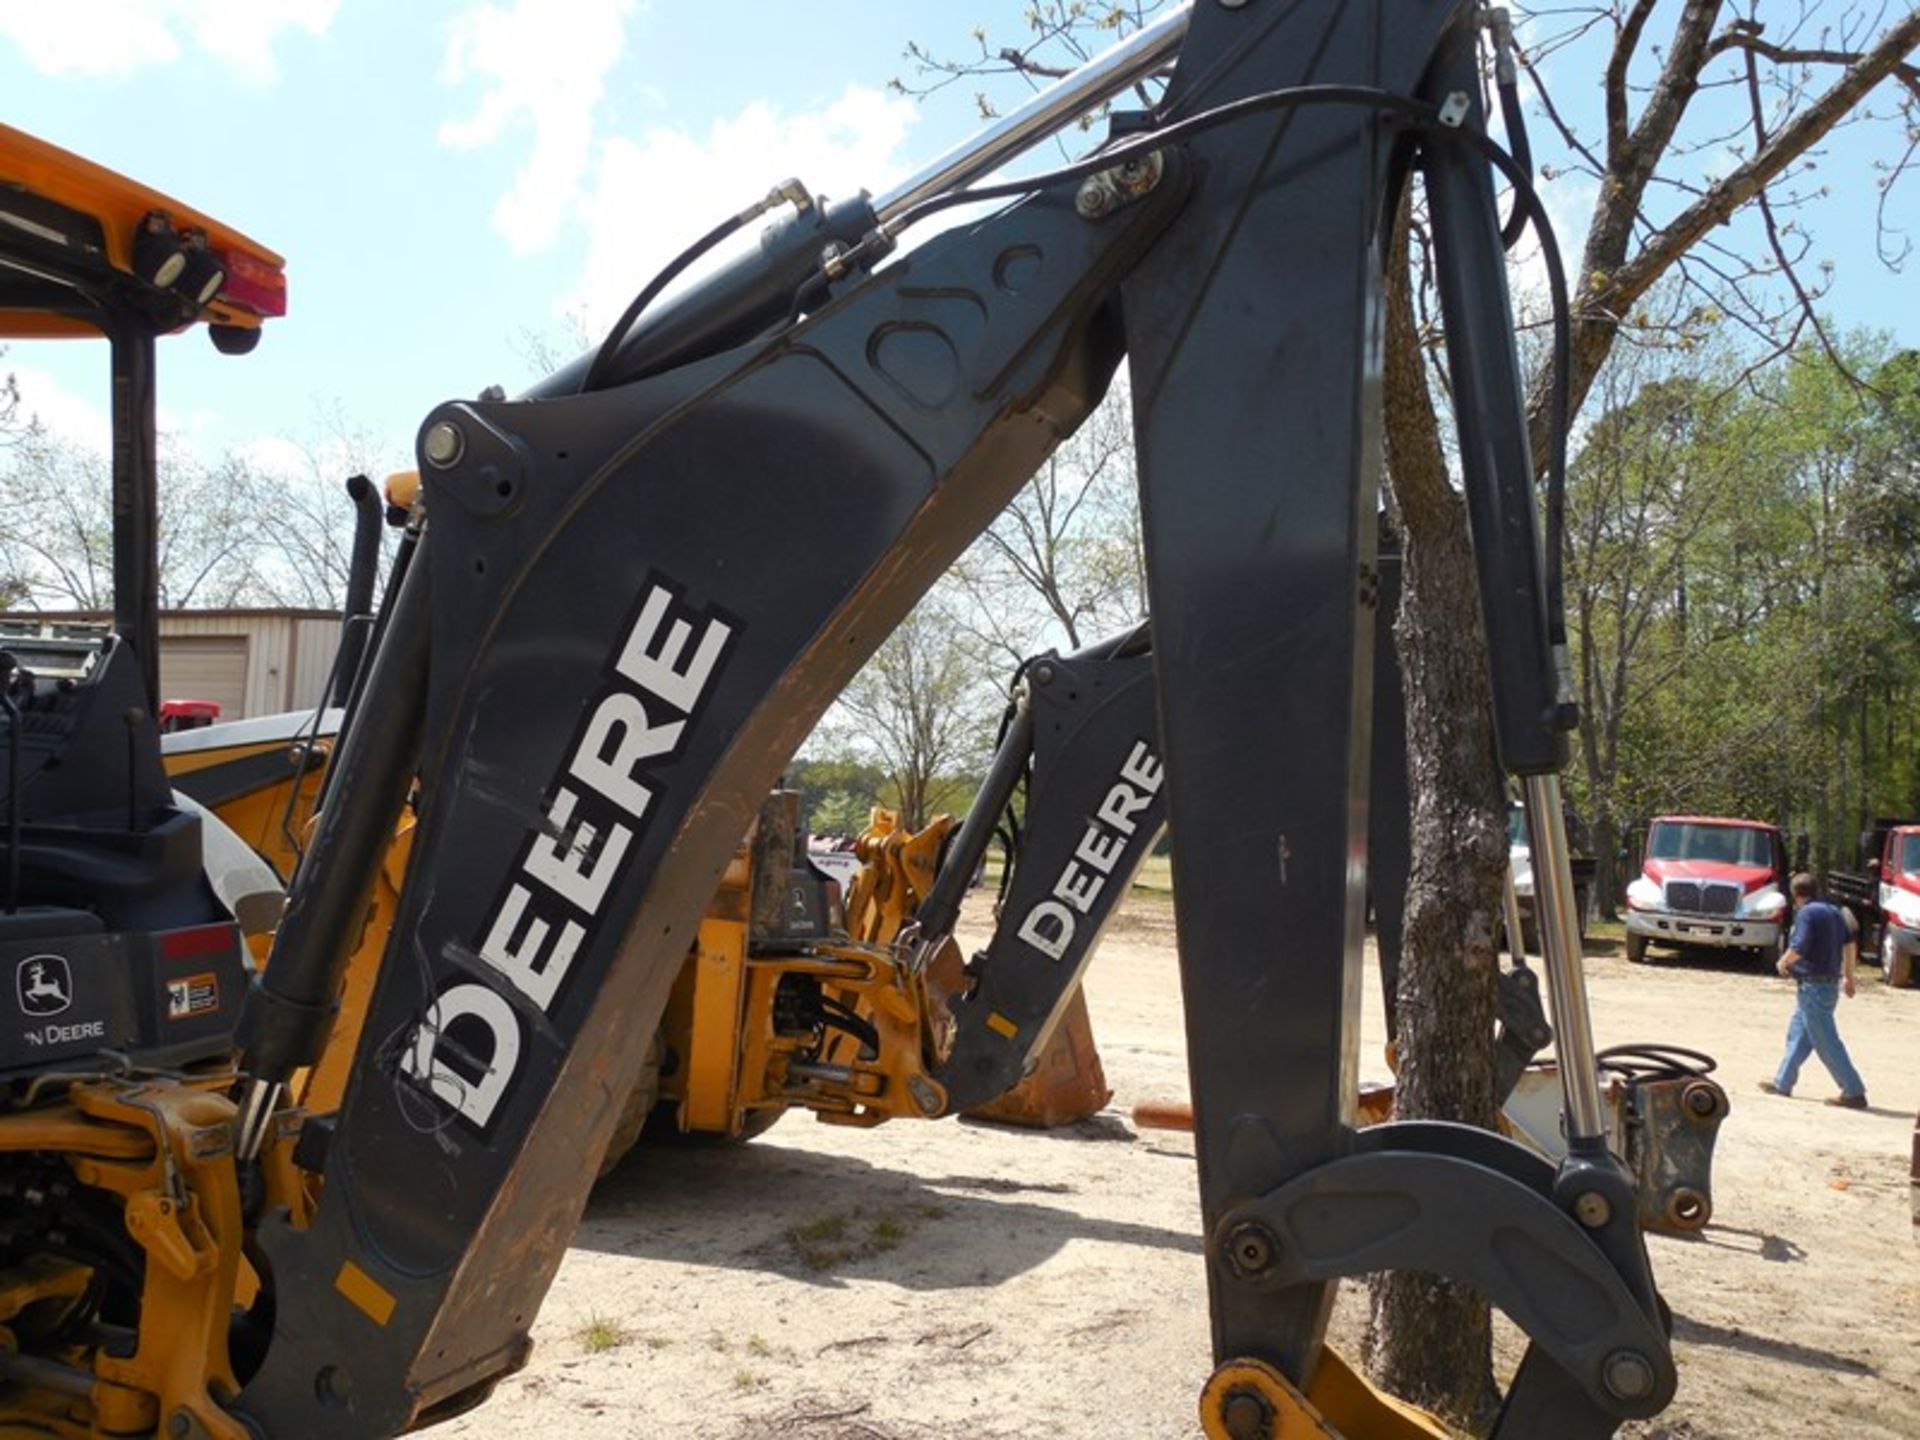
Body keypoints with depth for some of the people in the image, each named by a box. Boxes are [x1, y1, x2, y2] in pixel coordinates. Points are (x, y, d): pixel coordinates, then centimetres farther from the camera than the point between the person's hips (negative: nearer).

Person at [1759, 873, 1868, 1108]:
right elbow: (1850, 945, 14)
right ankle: (1782, 1083, 24)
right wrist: (1848, 976, 22)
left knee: (1827, 1042, -5)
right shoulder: (1834, 912, 12)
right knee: (1798, 1033, 17)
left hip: (1813, 986, -10)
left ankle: (1854, 1092, -3)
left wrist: (1783, 962, -3)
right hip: (1830, 983, 10)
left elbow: (1798, 948, -22)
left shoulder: (1806, 913, -14)